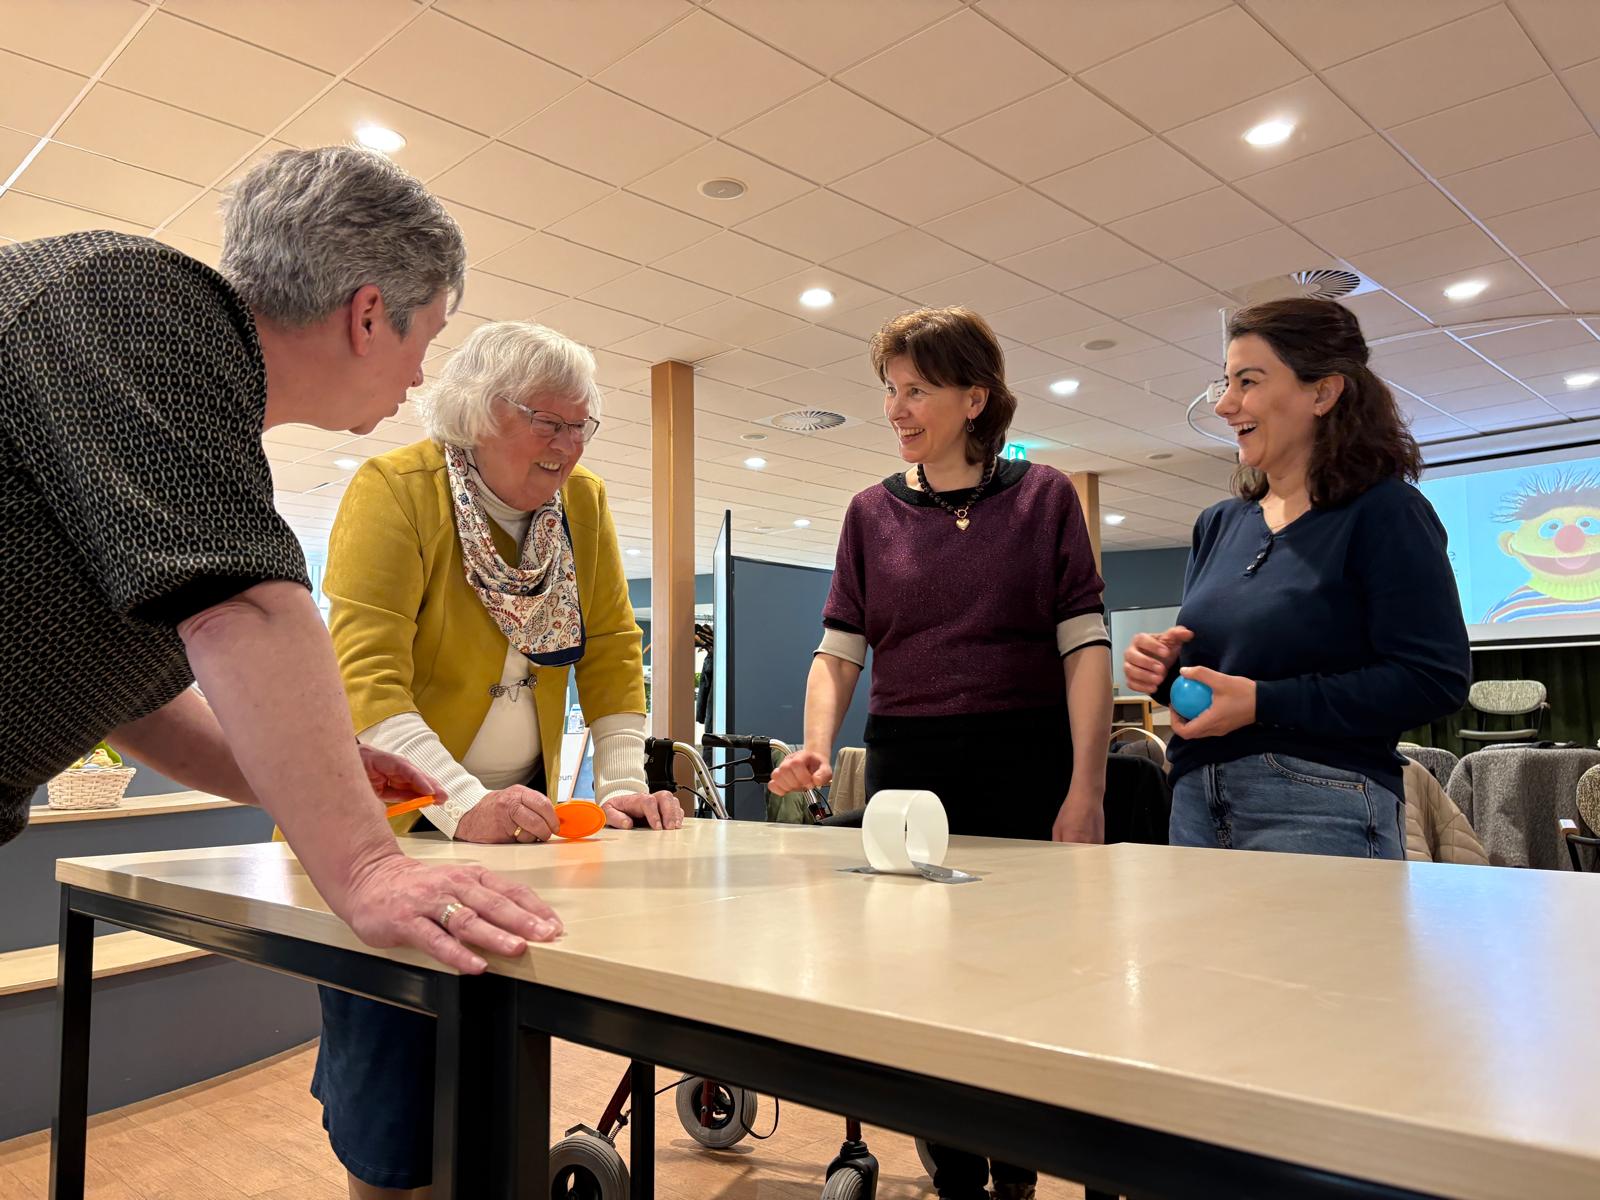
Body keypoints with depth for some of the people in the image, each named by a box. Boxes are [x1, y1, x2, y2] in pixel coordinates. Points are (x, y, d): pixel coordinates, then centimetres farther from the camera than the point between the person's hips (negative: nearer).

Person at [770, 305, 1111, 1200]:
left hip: (1027, 759, -2)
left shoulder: (1044, 496, 2)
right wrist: (818, 746, -11)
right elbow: (839, 651, 7)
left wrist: (1086, 789, -11)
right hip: (907, 764, 2)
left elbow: (1085, 647, -3)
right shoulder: (873, 513, 9)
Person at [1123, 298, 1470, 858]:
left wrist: (1262, 702, -21)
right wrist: (1165, 667, -4)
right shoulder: (1218, 524, 12)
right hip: (1197, 799, 6)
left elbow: (1435, 680, -16)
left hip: (1321, 811, -6)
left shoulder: (1384, 513, -7)